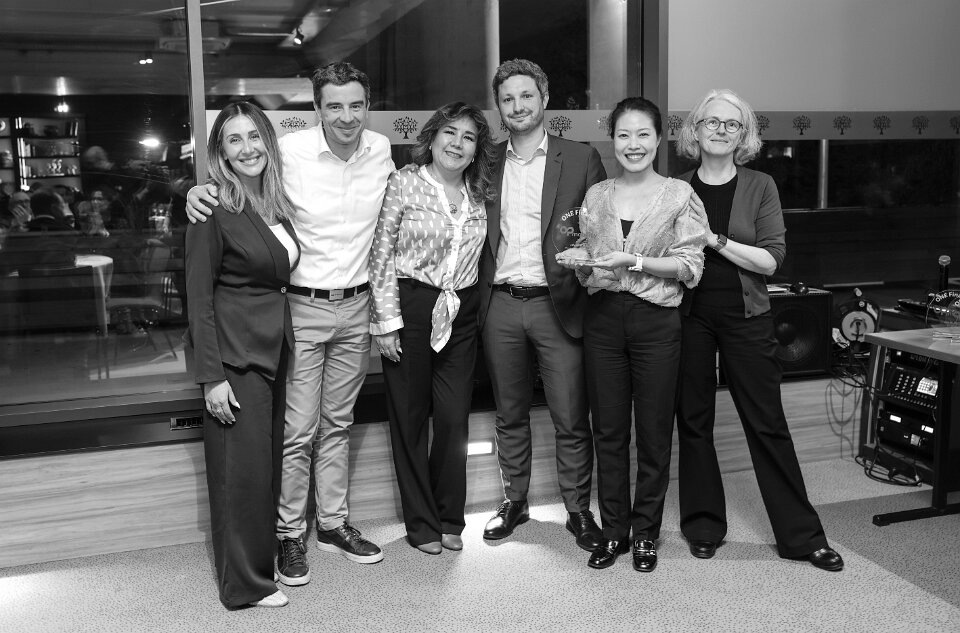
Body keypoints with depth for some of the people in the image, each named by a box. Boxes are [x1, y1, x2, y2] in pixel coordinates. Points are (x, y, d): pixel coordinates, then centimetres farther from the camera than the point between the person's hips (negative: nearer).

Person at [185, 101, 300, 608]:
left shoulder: (278, 203, 9)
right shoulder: (214, 210, -12)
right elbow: (199, 298, -13)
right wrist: (211, 377, -17)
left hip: (276, 348, 7)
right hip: (235, 353, -7)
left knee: (271, 459, 15)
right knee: (242, 466, 0)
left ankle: (264, 555, 31)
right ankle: (245, 584, 14)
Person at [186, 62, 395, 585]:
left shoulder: (381, 150, 0)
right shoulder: (289, 151, -14)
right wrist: (199, 189, -19)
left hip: (356, 307, 4)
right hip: (302, 306, -4)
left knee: (337, 423, 15)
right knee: (298, 430, 0)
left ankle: (332, 523, 29)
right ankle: (289, 534, 17)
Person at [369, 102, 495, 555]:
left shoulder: (477, 194, 9)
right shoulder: (404, 183, -4)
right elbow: (381, 256, -6)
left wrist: (473, 305, 7)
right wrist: (387, 321, -10)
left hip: (460, 314, 4)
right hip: (411, 308, -4)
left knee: (454, 418, 4)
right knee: (411, 417, 6)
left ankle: (449, 518, 21)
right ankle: (421, 522, 19)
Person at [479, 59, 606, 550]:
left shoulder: (581, 159, 1)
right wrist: (477, 296, 2)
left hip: (557, 305, -3)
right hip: (500, 307, 3)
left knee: (571, 420, 2)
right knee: (509, 415, 14)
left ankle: (579, 510, 17)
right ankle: (514, 501, 28)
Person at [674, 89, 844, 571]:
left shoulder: (760, 187, 2)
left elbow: (771, 259, -7)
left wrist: (716, 241, -15)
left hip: (745, 318, -1)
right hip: (689, 317, 1)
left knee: (767, 423, 2)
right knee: (693, 422, 8)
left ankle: (801, 534, 13)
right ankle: (703, 524, 23)